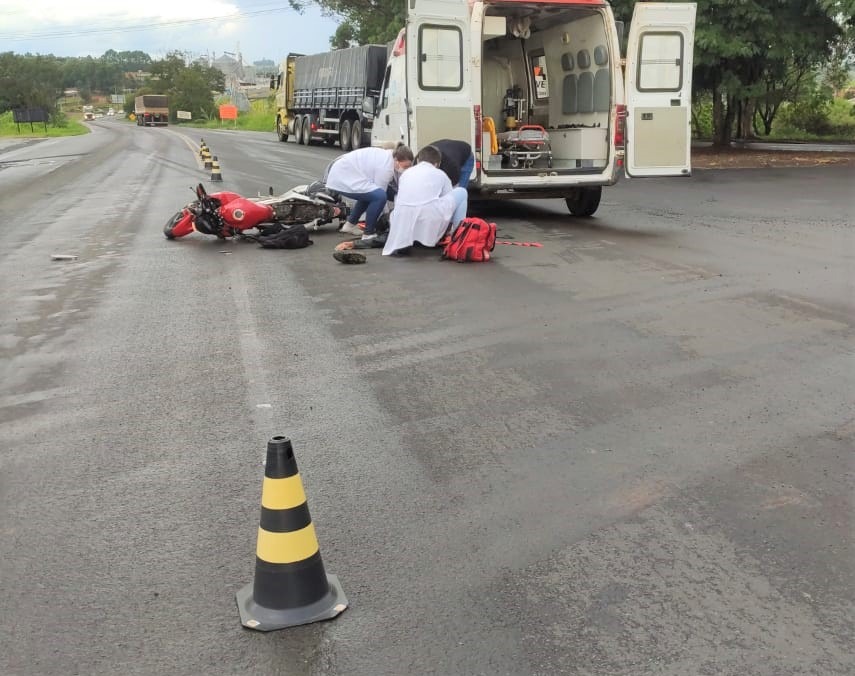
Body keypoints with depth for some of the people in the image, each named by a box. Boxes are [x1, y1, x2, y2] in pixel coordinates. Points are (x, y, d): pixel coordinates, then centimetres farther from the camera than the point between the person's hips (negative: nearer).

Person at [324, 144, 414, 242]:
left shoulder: (387, 156, 9)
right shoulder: (386, 167, -19)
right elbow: (379, 195, -14)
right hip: (342, 180, -10)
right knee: (379, 196, -22)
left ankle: (350, 224, 35)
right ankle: (369, 234, -10)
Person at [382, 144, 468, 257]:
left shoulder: (406, 173, 27)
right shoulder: (441, 174, 18)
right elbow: (448, 200, 26)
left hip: (404, 226, 3)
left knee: (394, 213, 41)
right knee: (461, 192, 20)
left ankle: (403, 241, 11)